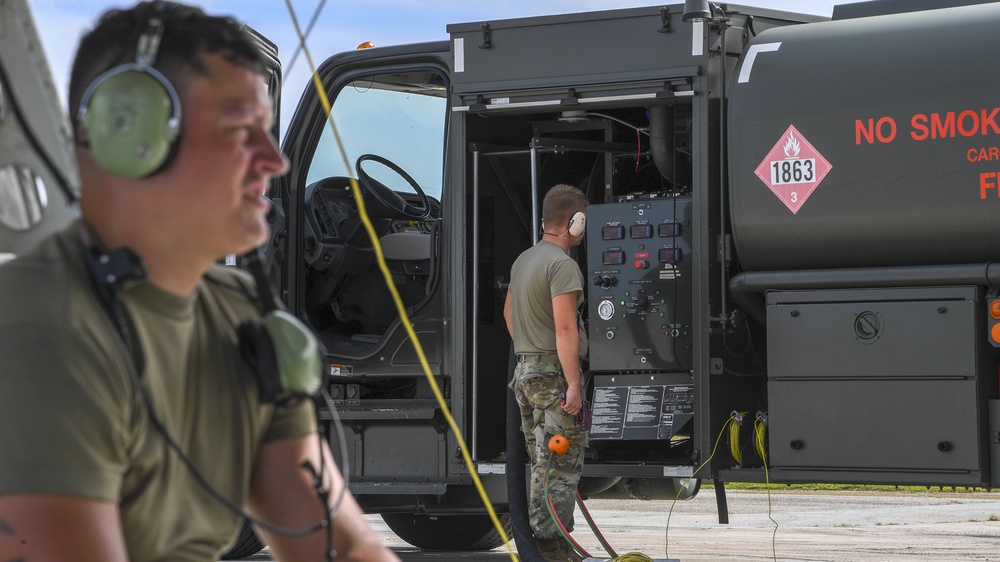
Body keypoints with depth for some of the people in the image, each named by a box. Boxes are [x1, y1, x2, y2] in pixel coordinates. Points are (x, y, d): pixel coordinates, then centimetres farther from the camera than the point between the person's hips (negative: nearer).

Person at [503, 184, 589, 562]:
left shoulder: (523, 260, 13)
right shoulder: (562, 265, -16)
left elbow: (509, 311, 26)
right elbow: (565, 328, -21)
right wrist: (574, 384, -22)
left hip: (525, 371, 9)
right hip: (554, 373, -9)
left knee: (542, 463, 14)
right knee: (563, 463, -7)